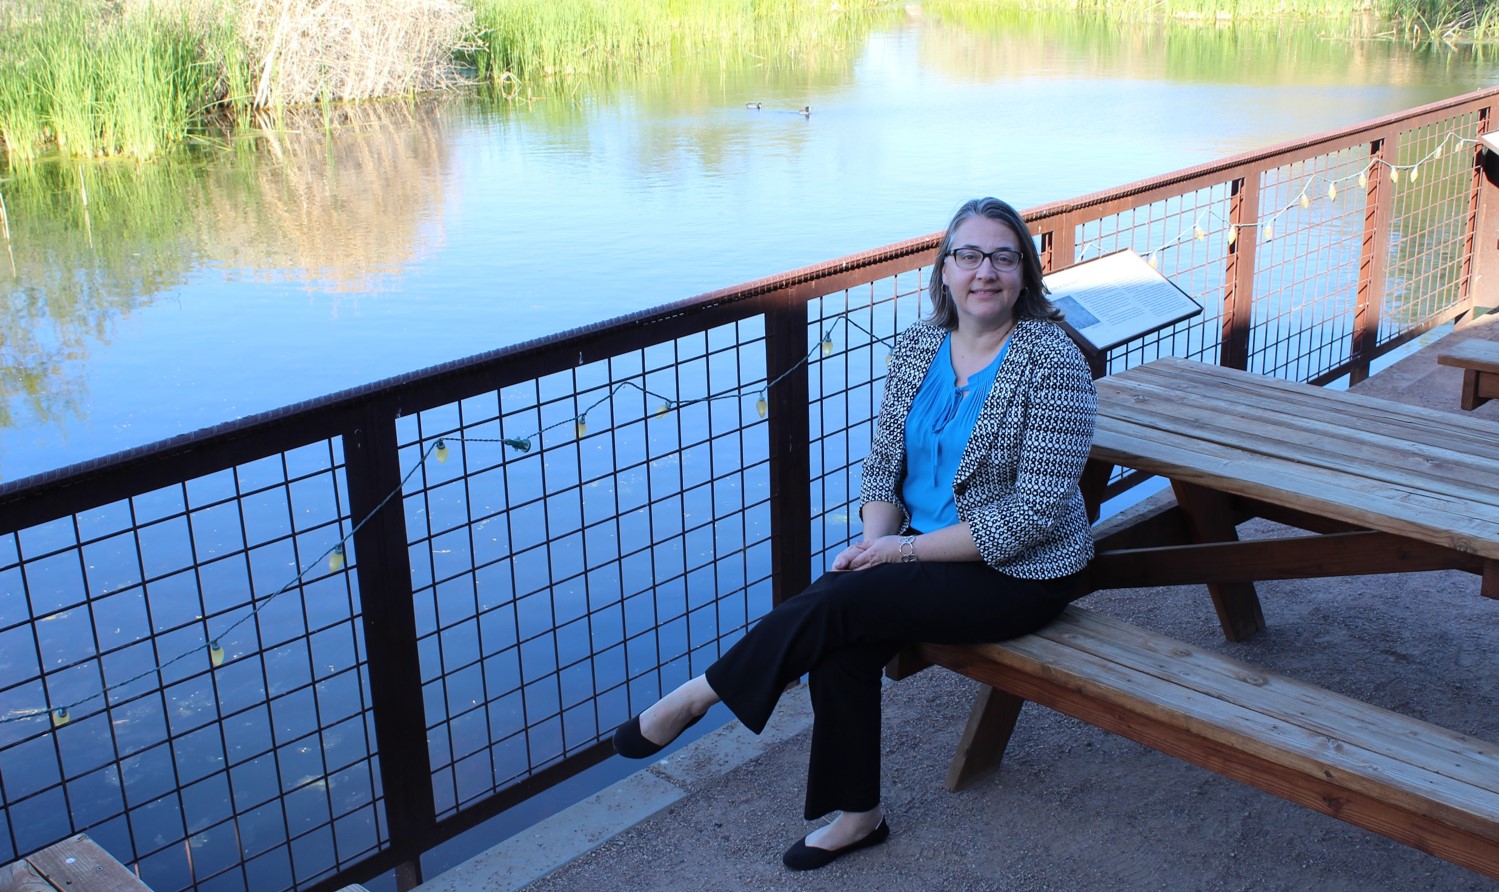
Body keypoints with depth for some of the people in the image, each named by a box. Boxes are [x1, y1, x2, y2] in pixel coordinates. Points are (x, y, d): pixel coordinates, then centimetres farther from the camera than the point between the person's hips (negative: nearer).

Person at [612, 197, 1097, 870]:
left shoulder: (1052, 362, -17)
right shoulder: (919, 344, 2)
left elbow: (1036, 510, -20)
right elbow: (884, 460, 7)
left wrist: (908, 548, -21)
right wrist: (876, 539, -14)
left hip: (1018, 574, -5)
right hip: (925, 550, 5)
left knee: (838, 602, -23)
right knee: (842, 646, -21)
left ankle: (701, 694, -3)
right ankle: (856, 813, -1)